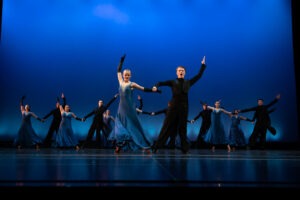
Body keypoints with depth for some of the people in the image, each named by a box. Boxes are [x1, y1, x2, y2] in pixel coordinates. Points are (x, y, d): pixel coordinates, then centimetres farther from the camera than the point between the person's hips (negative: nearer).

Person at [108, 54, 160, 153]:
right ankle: (119, 145, 6)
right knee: (120, 125, 0)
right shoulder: (121, 82, 7)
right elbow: (118, 71, 17)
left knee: (134, 126, -1)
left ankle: (145, 146, 5)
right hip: (122, 108, 3)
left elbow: (143, 89, -2)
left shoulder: (132, 84, -4)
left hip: (130, 108, -3)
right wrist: (121, 60, 18)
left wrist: (153, 90, -8)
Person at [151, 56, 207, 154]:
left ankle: (185, 149, 11)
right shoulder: (173, 82, 8)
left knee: (182, 128, 6)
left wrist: (203, 65, 15)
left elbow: (199, 76, 17)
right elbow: (161, 83, -1)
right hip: (174, 107, -2)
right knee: (167, 126, -2)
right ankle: (156, 146, 1)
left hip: (184, 108, 2)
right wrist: (156, 86, -22)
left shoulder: (188, 82, 13)